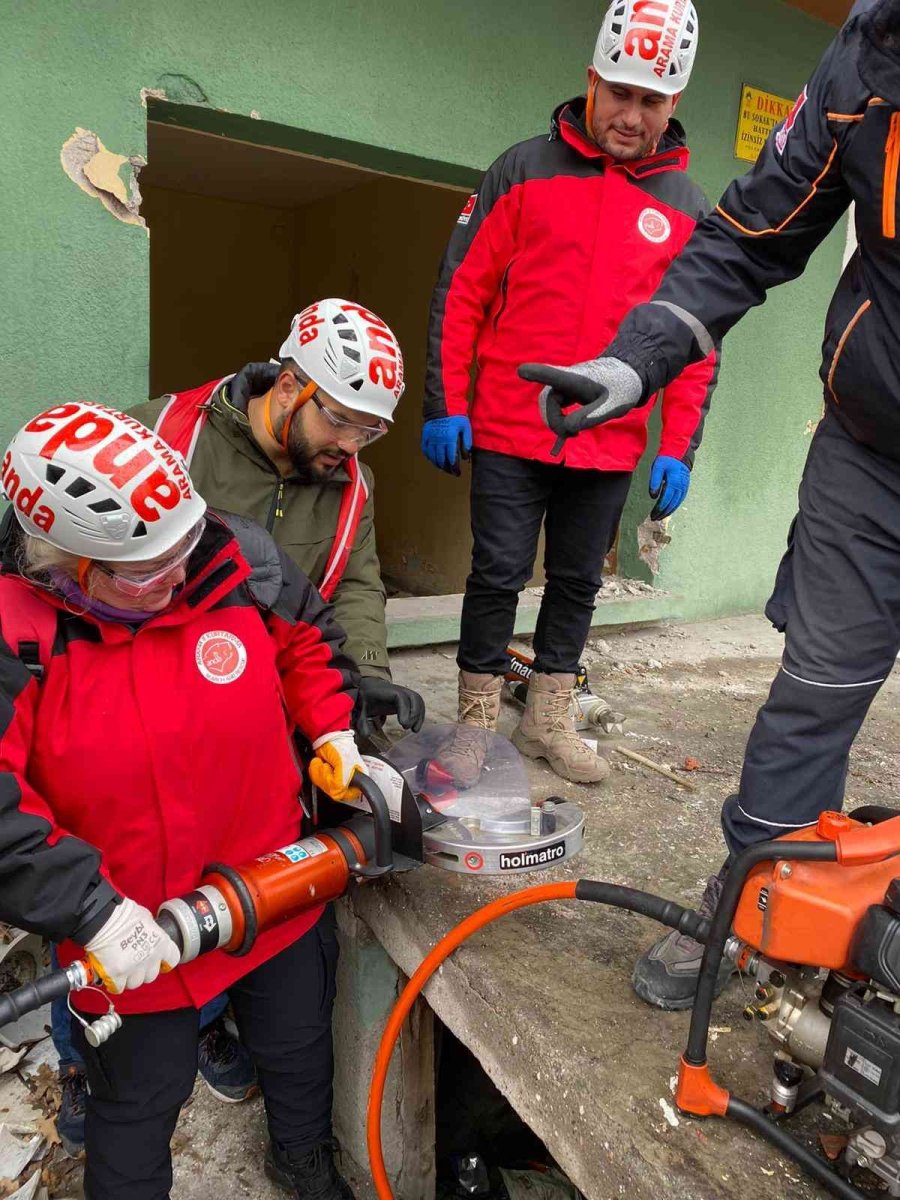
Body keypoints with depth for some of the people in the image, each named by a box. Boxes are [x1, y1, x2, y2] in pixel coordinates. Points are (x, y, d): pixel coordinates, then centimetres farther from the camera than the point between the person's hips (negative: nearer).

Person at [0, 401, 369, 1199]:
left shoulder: (234, 556, -16)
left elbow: (308, 633, 4)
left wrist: (333, 728, -4)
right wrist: (88, 907, -31)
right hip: (130, 932, -3)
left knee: (299, 1043, 29)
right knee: (140, 1101, 22)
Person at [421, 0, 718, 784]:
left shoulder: (687, 209, 9)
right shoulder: (526, 169, 3)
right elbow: (461, 290, 1)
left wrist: (678, 450, 0)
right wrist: (445, 403, -6)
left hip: (611, 448, 3)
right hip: (508, 433, -2)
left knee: (578, 583, 10)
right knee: (499, 577, 1)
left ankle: (547, 722, 27)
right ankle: (477, 722, 18)